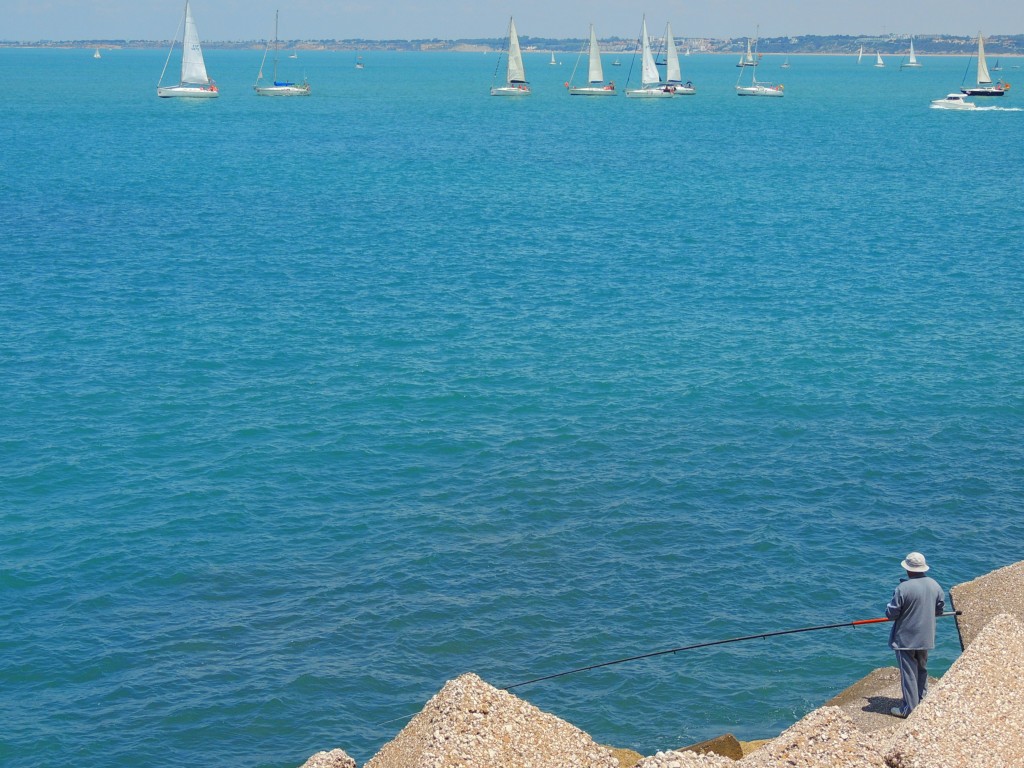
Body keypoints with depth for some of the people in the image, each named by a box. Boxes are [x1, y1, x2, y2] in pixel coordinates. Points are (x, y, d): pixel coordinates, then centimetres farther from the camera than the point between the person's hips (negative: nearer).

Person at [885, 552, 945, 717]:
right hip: (926, 638, 6)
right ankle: (921, 702, 28)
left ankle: (909, 708, 2)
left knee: (908, 672, -1)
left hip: (906, 639, -6)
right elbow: (940, 609, 12)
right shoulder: (934, 584, -1)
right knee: (922, 669, 20)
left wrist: (890, 608, 5)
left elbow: (891, 614, -17)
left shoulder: (903, 588, -22)